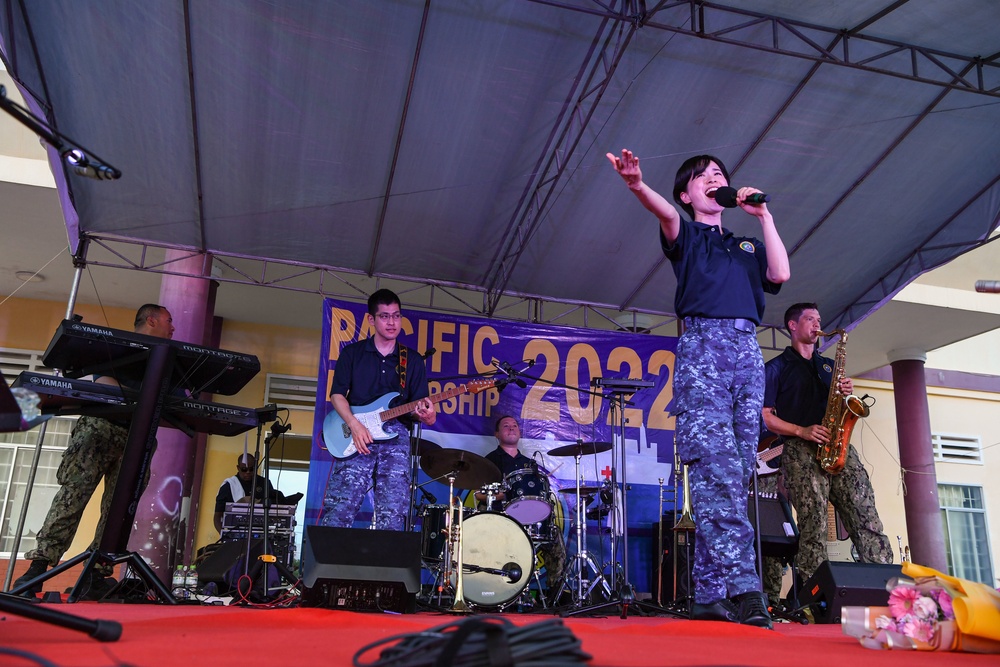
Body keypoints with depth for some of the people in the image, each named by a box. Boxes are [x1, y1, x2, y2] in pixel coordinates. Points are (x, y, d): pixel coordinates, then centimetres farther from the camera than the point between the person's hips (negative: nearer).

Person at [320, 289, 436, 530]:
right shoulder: (352, 353, 11)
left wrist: (426, 414, -13)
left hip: (395, 438, 2)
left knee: (393, 515, -4)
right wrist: (354, 425, -11)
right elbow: (337, 394, 6)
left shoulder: (413, 360, 15)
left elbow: (418, 403, 11)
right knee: (340, 509, -11)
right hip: (356, 438, -1)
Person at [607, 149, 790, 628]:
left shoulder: (746, 244, 31)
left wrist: (764, 216, 16)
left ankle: (710, 596, -1)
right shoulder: (686, 234, 17)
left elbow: (780, 274, 10)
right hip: (701, 346, -5)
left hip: (748, 353, 5)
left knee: (737, 475, -3)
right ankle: (742, 589, -23)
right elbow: (666, 214, -8)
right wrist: (638, 185, -30)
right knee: (717, 471, -19)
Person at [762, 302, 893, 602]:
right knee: (813, 521, -15)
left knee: (865, 512, -10)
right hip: (801, 451, -5)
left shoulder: (829, 366, 27)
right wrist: (802, 431, -12)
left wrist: (847, 393, 5)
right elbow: (765, 415, 2)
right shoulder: (777, 367, 11)